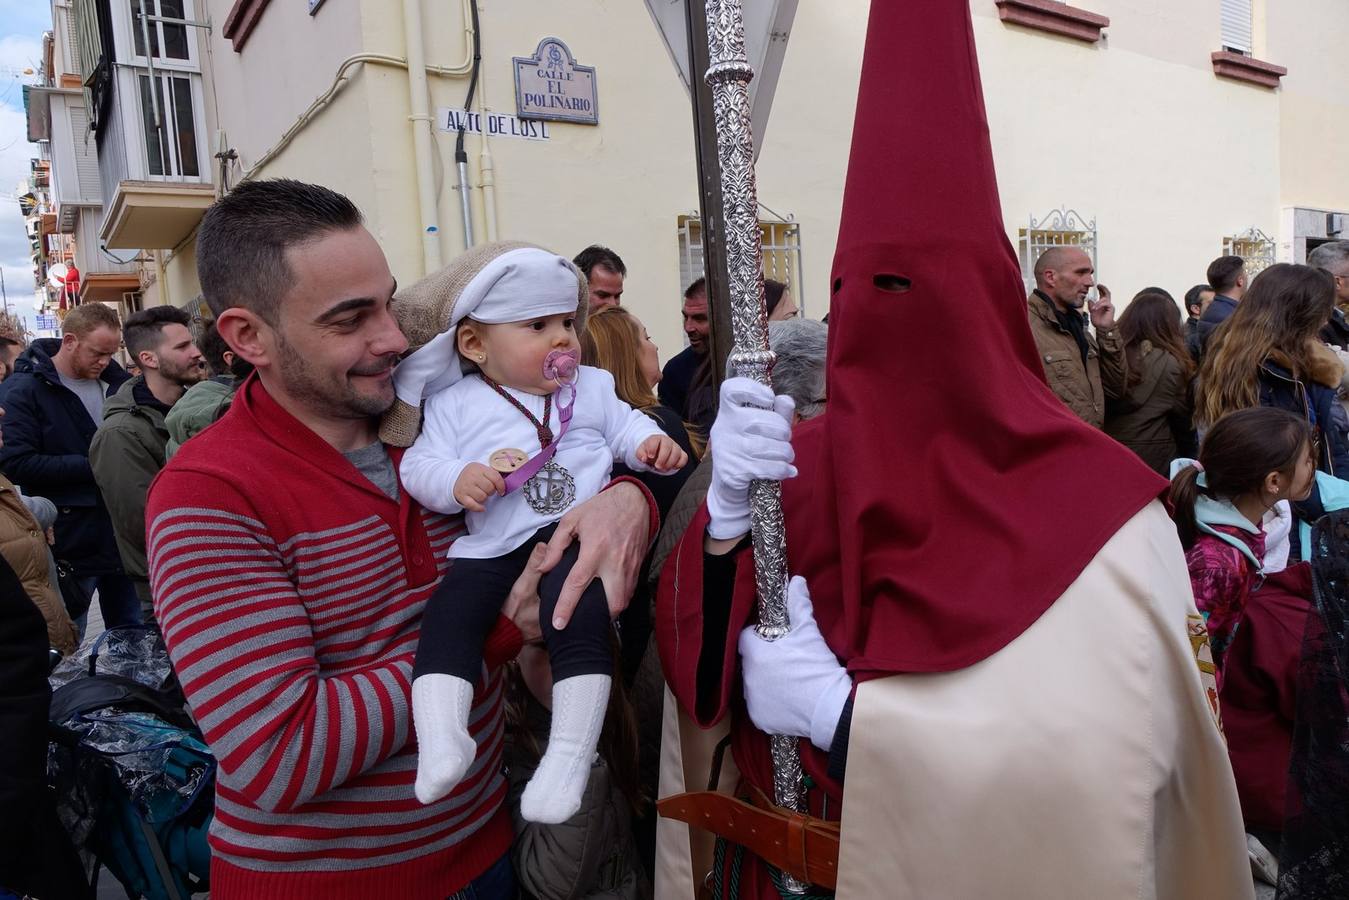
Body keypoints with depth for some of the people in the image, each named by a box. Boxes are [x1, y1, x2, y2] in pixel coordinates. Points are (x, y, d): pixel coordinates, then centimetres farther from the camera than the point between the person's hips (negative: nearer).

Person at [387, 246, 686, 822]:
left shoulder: (592, 386, 20)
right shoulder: (454, 404, 11)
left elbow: (623, 427, 20)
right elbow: (419, 465, 5)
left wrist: (651, 442, -3)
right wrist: (457, 479, -16)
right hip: (492, 546, 2)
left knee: (576, 615, -27)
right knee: (448, 611, -20)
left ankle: (571, 753, -23)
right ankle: (441, 741, -18)